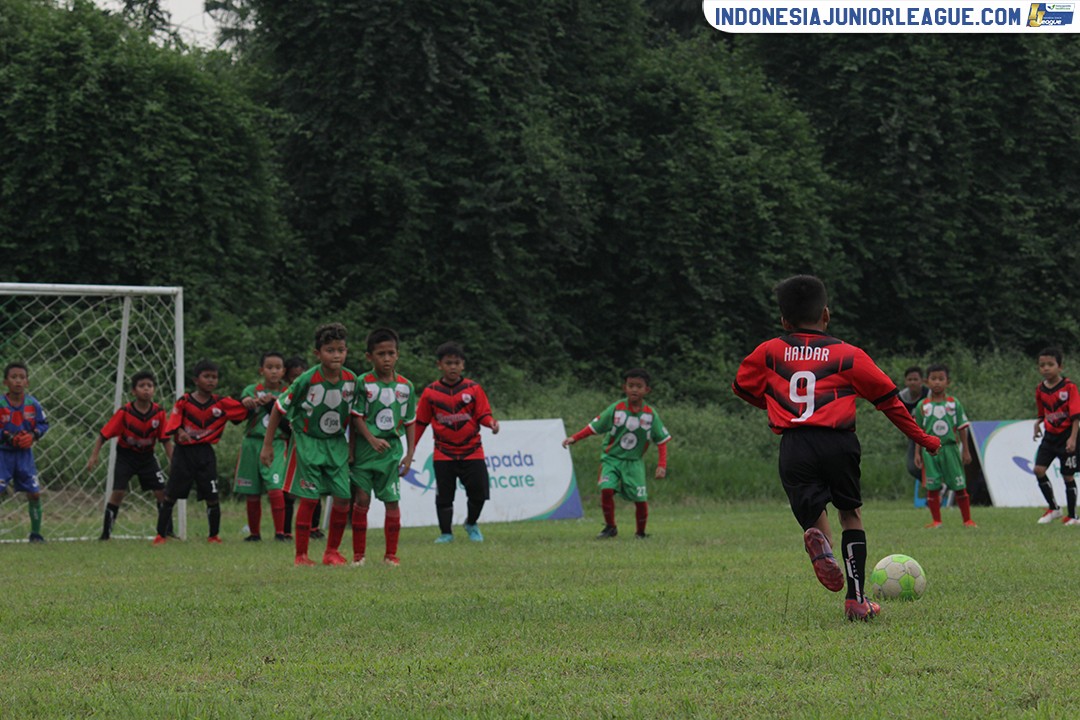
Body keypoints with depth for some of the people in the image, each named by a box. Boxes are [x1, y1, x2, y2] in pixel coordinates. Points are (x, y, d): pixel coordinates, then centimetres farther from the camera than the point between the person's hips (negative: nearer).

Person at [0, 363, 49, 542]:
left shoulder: (33, 404, -5)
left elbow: (43, 424, 4)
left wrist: (33, 436, -14)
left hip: (24, 453, 3)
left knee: (34, 494, 4)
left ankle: (36, 534, 20)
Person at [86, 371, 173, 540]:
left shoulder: (159, 412, -11)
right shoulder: (124, 412, -19)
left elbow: (166, 440, -4)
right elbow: (104, 435, -14)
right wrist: (94, 455, -21)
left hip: (147, 456, 3)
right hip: (126, 455, -3)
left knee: (161, 491, -2)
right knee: (118, 492, -13)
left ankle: (168, 531, 10)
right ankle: (105, 533, -6)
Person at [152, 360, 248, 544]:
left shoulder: (221, 403, 3)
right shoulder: (184, 402, -2)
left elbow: (244, 408, -2)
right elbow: (173, 423, -7)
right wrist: (180, 432, -28)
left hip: (206, 454, 2)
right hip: (184, 451, -2)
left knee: (212, 497, 1)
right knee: (170, 495, 1)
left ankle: (214, 535, 16)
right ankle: (160, 535, 7)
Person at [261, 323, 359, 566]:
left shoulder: (351, 380, -7)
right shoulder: (307, 380, -19)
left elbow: (354, 415, 9)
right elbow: (279, 408, -8)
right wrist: (267, 446, -5)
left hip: (336, 443, 4)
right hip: (308, 442, -4)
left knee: (343, 497, -2)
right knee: (309, 498, -7)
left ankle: (332, 551, 14)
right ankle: (301, 555, 4)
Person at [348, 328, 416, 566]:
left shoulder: (405, 386, 5)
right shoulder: (363, 383, -4)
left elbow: (410, 422, 9)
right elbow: (357, 418, -5)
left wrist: (410, 455, 4)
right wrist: (372, 440, -16)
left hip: (391, 450, 2)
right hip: (364, 449, -2)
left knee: (392, 501, -1)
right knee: (362, 498, -2)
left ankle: (391, 554, 7)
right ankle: (358, 553, 7)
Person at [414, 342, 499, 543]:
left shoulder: (473, 389, 0)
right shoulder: (430, 393, 1)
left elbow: (483, 414, 0)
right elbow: (420, 422, 7)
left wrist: (491, 422, -24)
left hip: (472, 450, 0)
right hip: (444, 454, 0)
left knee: (479, 493, -1)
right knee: (444, 496, 1)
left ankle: (471, 524, 25)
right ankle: (446, 533, 16)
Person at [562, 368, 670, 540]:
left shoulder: (650, 414, -4)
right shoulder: (616, 409, -6)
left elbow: (662, 441, 1)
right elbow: (594, 427, -1)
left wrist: (662, 465, -8)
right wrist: (574, 438, -11)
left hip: (634, 462, 1)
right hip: (612, 458, -1)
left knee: (640, 498, -7)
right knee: (606, 489, -21)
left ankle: (641, 533, 17)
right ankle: (610, 527, -3)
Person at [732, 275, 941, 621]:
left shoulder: (769, 352, 12)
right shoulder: (848, 355, 8)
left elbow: (742, 386, 25)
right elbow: (887, 398, 12)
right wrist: (920, 437, 22)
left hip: (794, 447, 0)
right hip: (837, 443, 0)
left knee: (812, 514, 8)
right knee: (851, 514, 17)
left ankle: (817, 539, -33)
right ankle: (856, 599, 10)